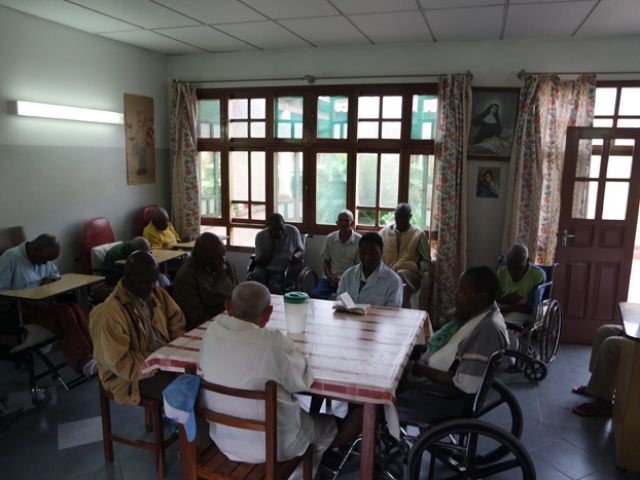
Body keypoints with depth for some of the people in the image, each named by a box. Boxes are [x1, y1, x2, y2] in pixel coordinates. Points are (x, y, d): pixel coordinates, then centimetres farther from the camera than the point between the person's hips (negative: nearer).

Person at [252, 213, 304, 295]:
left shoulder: (293, 231, -3)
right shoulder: (260, 236, -5)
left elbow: (301, 251, 9)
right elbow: (261, 263, -10)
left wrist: (297, 256, -16)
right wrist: (273, 243, -18)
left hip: (284, 270, -1)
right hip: (265, 268, 1)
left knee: (274, 286, -33)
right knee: (256, 275, -33)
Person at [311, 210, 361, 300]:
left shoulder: (359, 241, -3)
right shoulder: (330, 238, 7)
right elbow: (326, 262, 13)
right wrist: (330, 277, -5)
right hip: (330, 278, 3)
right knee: (315, 295, -25)